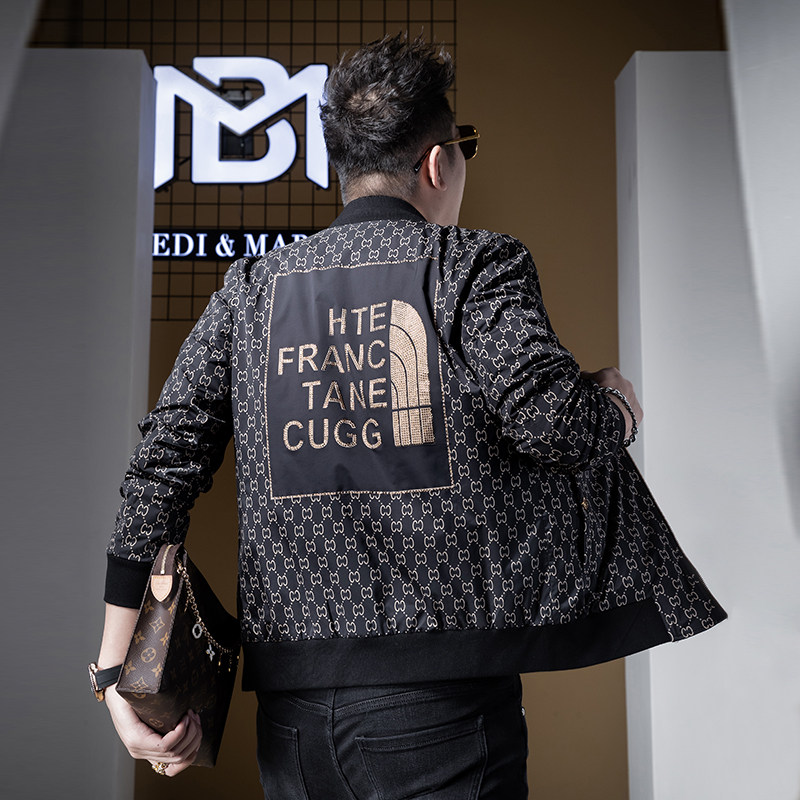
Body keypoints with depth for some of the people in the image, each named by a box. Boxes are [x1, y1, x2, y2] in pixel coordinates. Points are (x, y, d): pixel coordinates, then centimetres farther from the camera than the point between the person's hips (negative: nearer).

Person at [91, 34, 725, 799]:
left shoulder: (252, 286, 7)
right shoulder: (478, 265, -4)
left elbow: (163, 461, 2)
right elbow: (549, 417, -18)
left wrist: (119, 668, 6)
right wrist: (613, 405, 6)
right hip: (438, 702, -5)